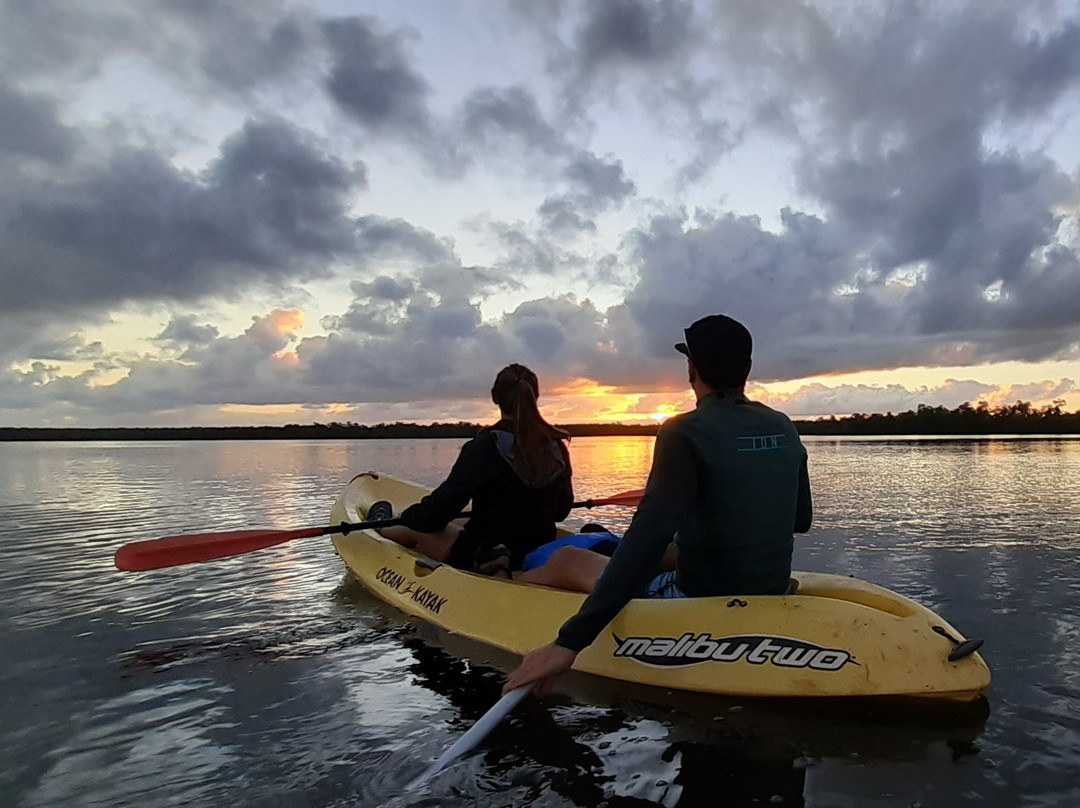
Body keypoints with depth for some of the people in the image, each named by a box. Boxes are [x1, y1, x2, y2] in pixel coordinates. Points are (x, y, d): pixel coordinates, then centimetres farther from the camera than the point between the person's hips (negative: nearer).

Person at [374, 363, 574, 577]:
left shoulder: (484, 447, -22)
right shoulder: (556, 447, -6)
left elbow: (444, 504, -17)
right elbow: (562, 509, 6)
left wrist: (409, 516, 4)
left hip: (478, 560, -6)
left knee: (415, 530, 20)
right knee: (455, 524, 31)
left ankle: (380, 527, 53)